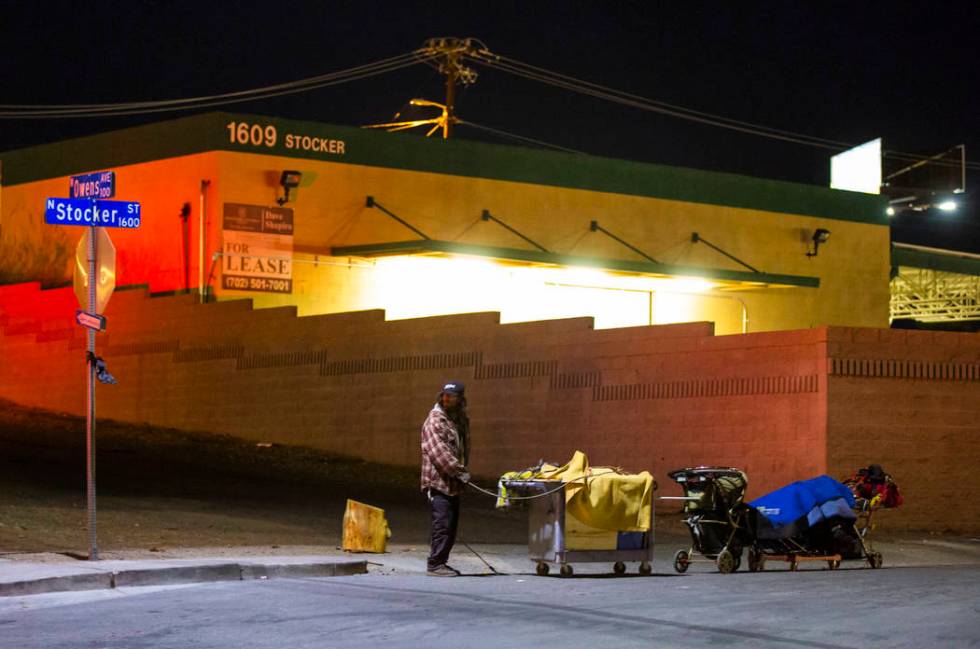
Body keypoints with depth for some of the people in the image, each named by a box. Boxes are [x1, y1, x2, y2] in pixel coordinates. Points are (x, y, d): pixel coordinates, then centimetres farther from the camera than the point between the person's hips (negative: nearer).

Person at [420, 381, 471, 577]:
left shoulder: (461, 419, 16)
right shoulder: (435, 420, -11)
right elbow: (438, 451, -20)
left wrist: (462, 470, 13)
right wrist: (459, 471, -22)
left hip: (453, 484, 8)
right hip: (438, 482, -8)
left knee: (452, 525, 11)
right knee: (443, 523, -12)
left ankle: (441, 562, 19)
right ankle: (435, 564, -8)